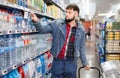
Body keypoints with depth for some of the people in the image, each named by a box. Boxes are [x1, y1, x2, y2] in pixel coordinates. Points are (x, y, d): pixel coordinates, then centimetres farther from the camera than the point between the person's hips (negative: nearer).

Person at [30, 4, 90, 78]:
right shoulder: (57, 24, -2)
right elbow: (43, 29, -1)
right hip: (57, 61, 0)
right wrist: (36, 21, -20)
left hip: (71, 63, 1)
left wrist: (85, 63, 12)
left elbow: (81, 48, 9)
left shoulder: (81, 30, 2)